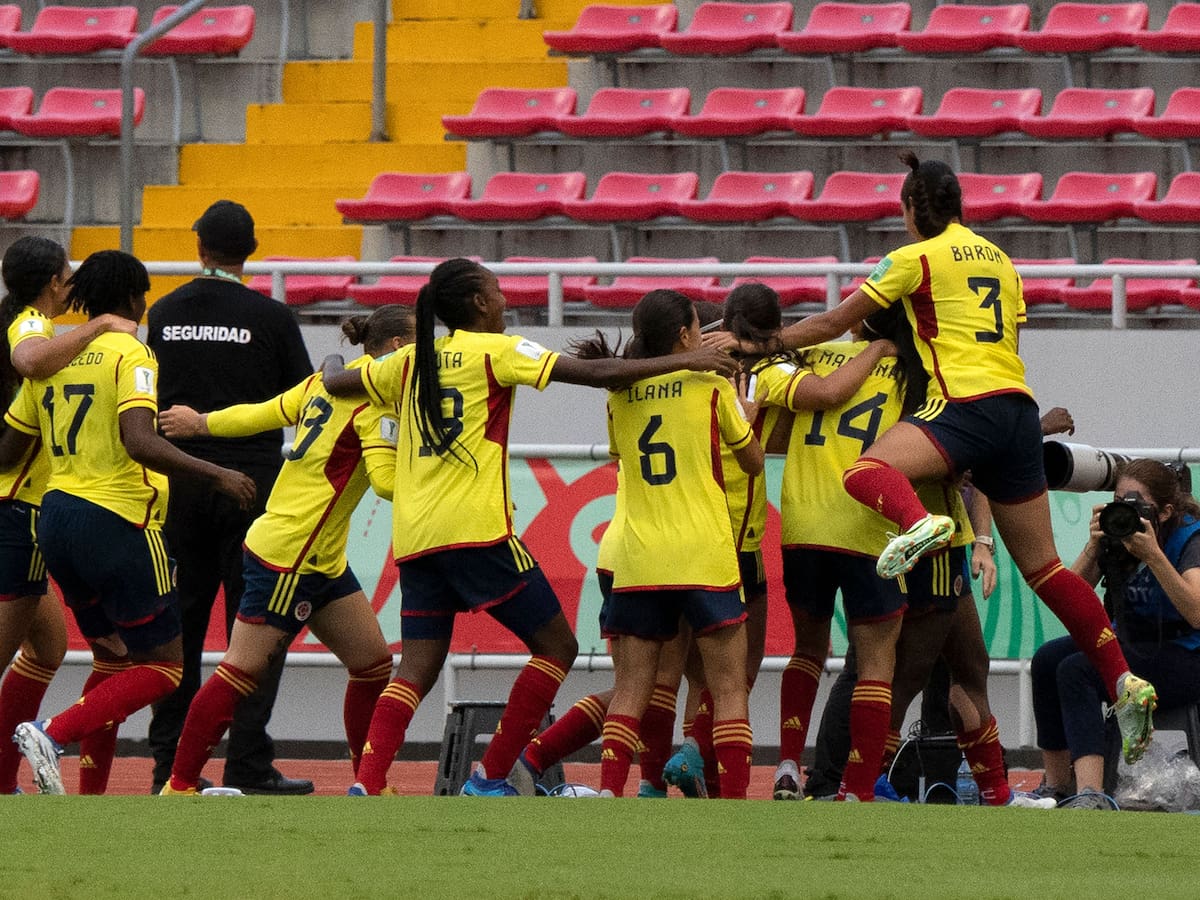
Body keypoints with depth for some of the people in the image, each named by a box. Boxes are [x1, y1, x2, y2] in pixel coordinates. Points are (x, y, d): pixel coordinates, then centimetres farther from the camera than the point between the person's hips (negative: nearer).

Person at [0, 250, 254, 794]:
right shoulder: (129, 354, -9)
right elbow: (139, 442, -23)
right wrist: (214, 474, -24)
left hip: (55, 520, 8)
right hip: (116, 522, -8)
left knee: (113, 658, 19)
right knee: (164, 665, 0)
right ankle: (53, 735, -17)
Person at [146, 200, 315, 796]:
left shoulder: (164, 315, 3)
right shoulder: (270, 318, -7)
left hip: (180, 476, 4)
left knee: (177, 625, 9)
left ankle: (169, 762, 8)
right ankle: (247, 764, -6)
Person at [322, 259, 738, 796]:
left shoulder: (412, 360, 14)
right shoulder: (495, 350, -2)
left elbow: (335, 383, 26)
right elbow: (596, 373, -8)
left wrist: (333, 364, 50)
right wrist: (685, 362, -4)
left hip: (414, 540, 6)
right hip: (476, 529, -6)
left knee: (417, 670, 6)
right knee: (557, 646, 5)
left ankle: (367, 785, -13)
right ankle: (492, 777, 0)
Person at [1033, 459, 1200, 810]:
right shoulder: (1115, 533, 1)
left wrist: (1154, 556, -34)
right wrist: (1093, 548, -18)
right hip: (1133, 644, 7)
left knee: (1077, 671, -27)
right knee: (1048, 659, -14)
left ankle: (1092, 795, -42)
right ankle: (1057, 788, -10)